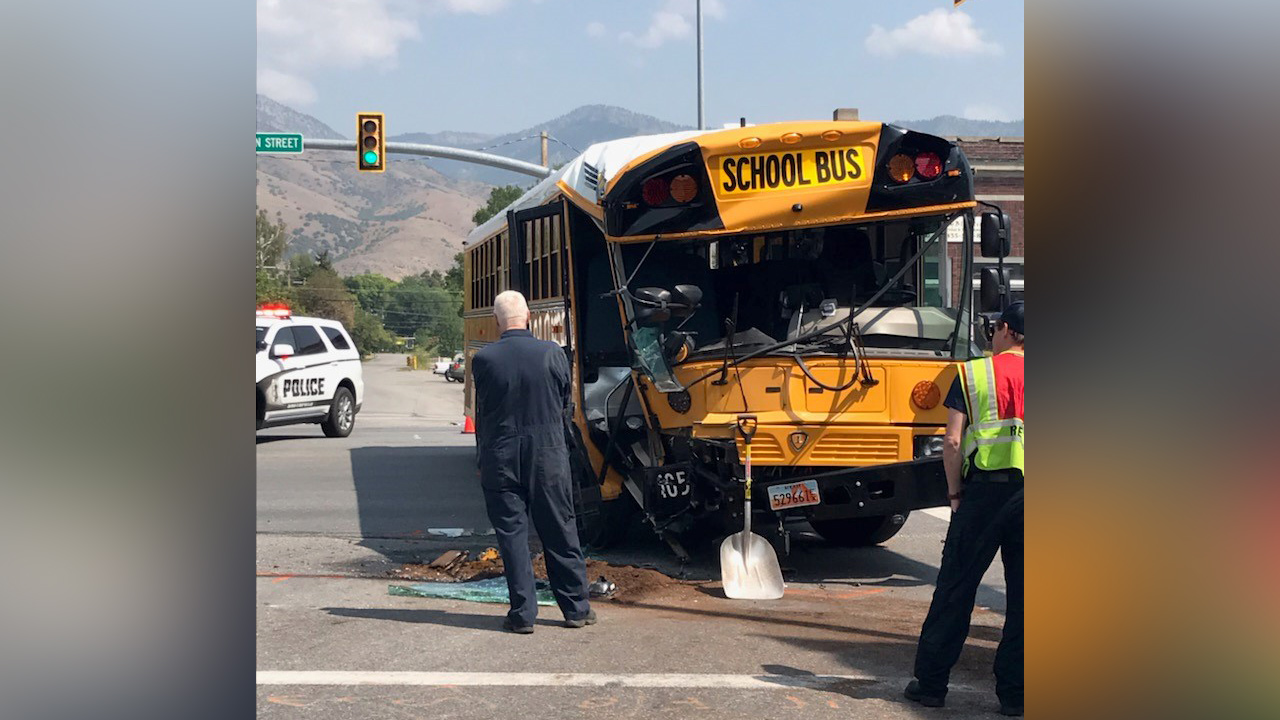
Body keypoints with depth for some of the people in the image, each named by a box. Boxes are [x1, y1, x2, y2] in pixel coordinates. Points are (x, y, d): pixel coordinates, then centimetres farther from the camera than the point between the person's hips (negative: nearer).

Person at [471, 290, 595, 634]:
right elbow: (565, 403, 6)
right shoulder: (552, 353, -6)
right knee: (560, 532, 11)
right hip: (548, 456, 1)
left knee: (511, 534, 7)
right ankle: (576, 608, 19)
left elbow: (482, 412, 1)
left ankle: (523, 613, 7)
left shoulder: (483, 359, -8)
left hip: (500, 459, -1)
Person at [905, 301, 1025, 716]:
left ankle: (931, 682, 12)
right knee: (1021, 593, 9)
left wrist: (955, 493, 5)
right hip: (1030, 492, 2)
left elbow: (953, 442, -5)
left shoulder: (973, 373, 1)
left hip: (984, 489, -2)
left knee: (955, 588, 6)